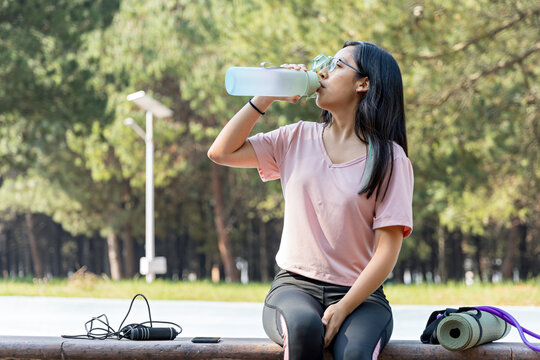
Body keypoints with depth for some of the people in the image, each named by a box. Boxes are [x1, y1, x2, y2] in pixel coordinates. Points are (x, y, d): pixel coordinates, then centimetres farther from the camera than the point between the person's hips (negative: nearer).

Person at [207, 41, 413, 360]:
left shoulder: (390, 159, 0)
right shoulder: (297, 139, 12)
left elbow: (388, 247, -5)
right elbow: (221, 152, 8)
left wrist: (343, 309, -17)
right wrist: (267, 96, 4)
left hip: (359, 293, -2)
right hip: (294, 286, 2)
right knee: (303, 326, -36)